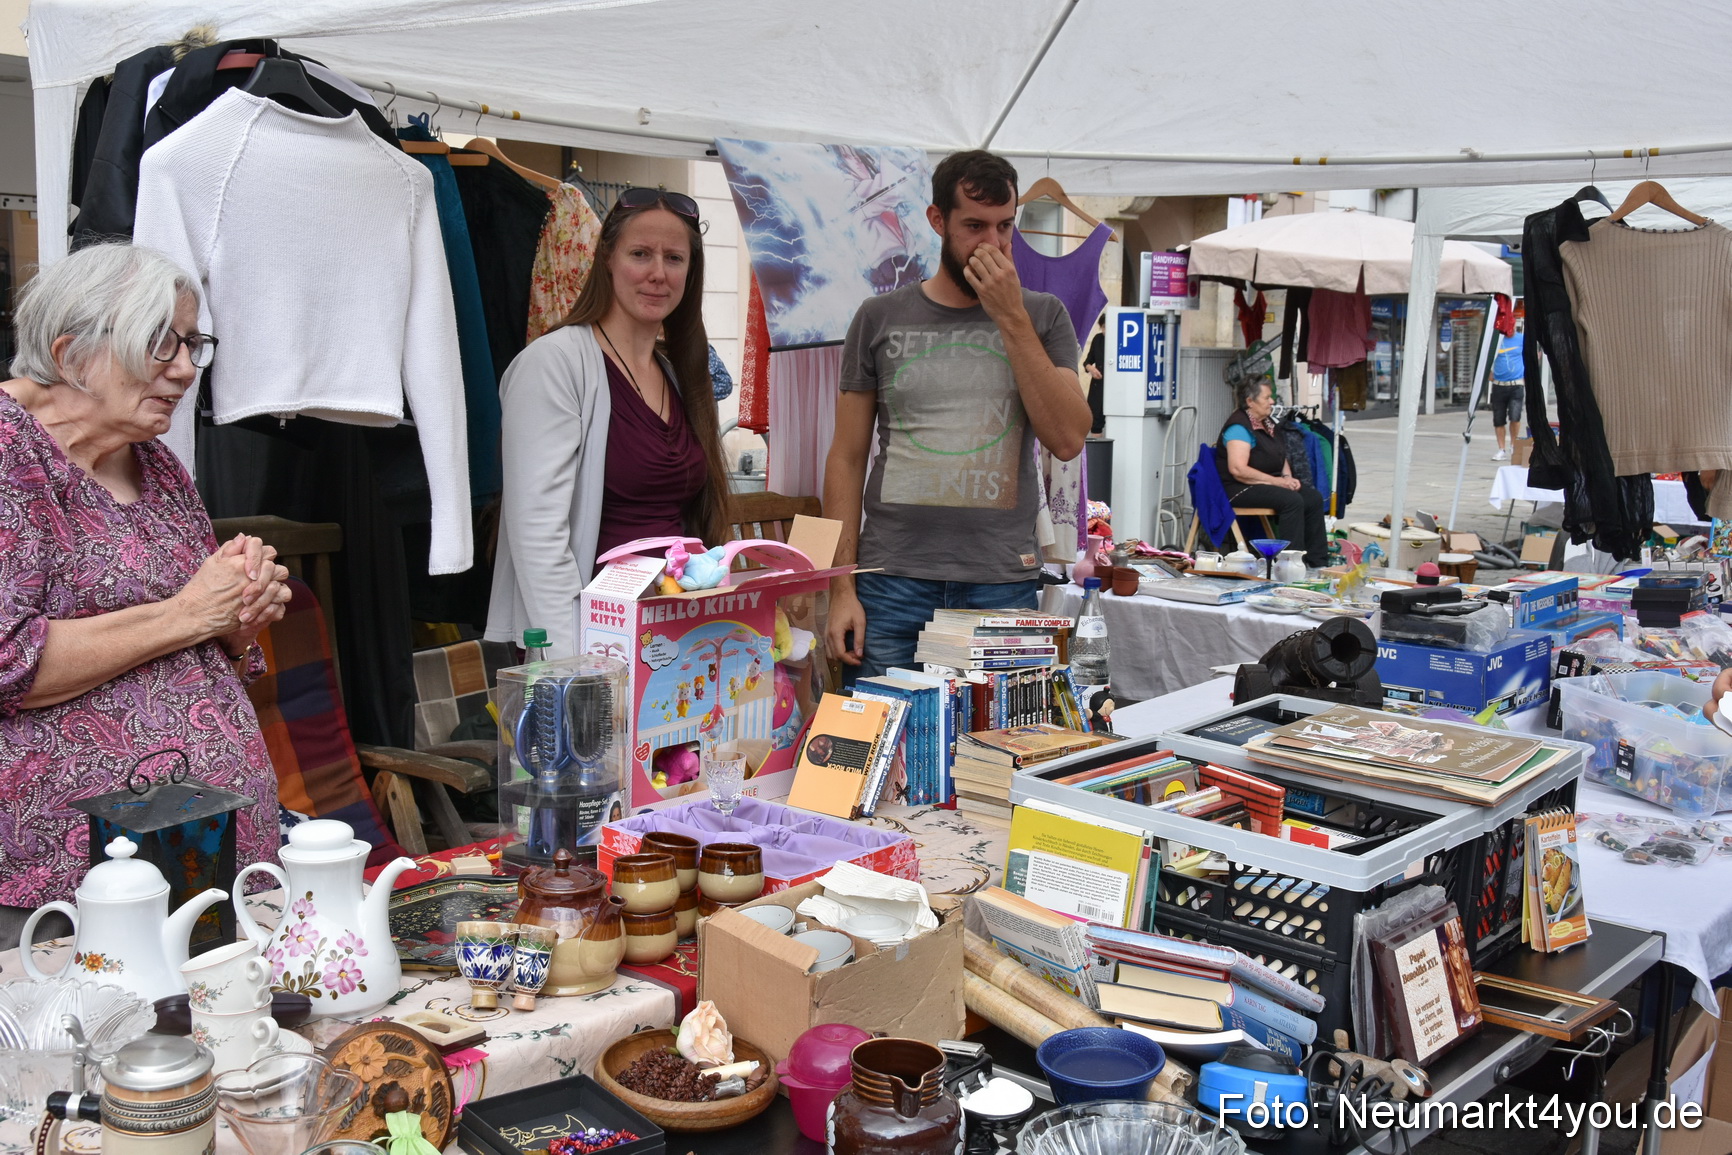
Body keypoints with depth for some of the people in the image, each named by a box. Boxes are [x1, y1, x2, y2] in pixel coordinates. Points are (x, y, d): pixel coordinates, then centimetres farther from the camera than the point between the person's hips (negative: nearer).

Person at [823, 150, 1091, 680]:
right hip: (893, 584, 0)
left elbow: (1068, 439, -6)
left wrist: (1011, 318, -9)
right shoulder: (881, 318, 6)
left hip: (1004, 585, 0)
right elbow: (847, 459, 6)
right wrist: (842, 587, -2)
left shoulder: (1042, 317, 7)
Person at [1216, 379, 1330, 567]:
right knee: (1292, 500, -29)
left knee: (1314, 498, -7)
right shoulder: (1239, 427, -16)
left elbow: (1281, 457, 26)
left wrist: (1288, 477, 3)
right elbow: (1238, 470, -26)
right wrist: (1275, 481, -22)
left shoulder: (1266, 424, 15)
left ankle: (1317, 562, -4)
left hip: (1267, 484, 10)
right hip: (1240, 489, -10)